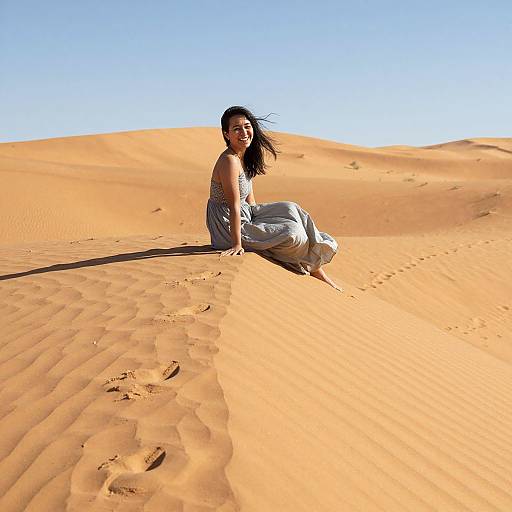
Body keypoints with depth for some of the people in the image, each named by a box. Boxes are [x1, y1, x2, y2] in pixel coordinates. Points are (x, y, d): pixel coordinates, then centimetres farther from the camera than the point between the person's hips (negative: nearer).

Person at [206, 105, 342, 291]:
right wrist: (237, 244, -24)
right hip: (229, 227, -10)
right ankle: (316, 271, 11)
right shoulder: (229, 161, -22)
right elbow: (234, 206, -24)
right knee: (292, 233, -13)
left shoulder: (245, 159, 8)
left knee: (291, 210, 4)